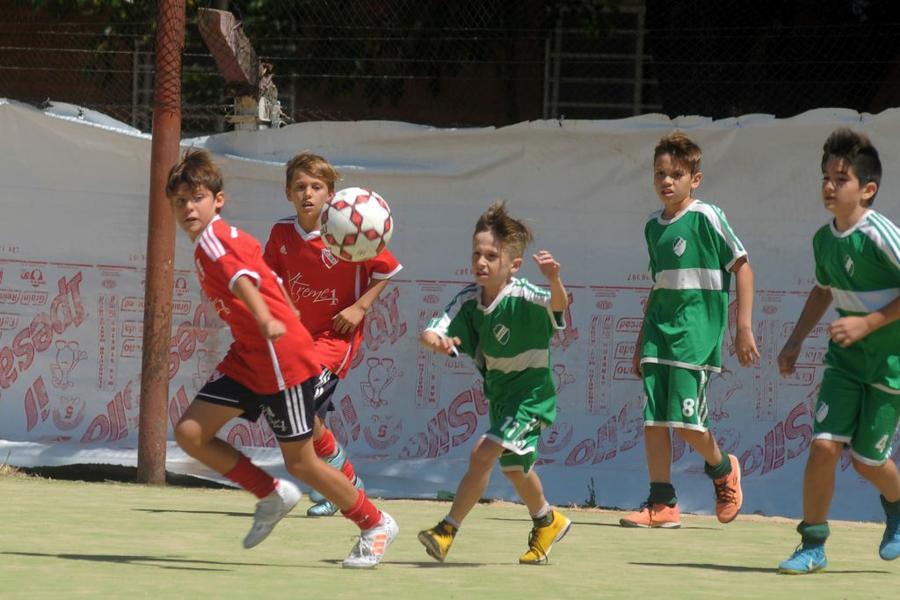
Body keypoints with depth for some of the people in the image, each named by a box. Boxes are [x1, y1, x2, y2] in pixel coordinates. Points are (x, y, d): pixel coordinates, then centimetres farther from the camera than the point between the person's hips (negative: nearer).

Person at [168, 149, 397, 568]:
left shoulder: (213, 237, -14)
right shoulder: (228, 238, 14)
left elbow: (242, 277, -33)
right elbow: (268, 275, 25)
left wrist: (267, 321, -50)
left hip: (284, 359, -9)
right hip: (248, 358, 9)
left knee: (299, 462, -1)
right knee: (190, 432, -1)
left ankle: (376, 526, 18)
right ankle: (272, 496, 13)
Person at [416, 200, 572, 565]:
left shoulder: (521, 297, -25)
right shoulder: (468, 300, -11)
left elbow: (558, 304, -43)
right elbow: (431, 331, -19)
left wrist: (554, 280, -65)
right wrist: (435, 340, -43)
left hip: (531, 394, -8)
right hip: (499, 394, 8)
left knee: (483, 454, -22)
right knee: (513, 468, 24)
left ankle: (447, 531, -17)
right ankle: (547, 522, 49)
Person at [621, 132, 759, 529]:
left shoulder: (706, 217, -7)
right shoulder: (653, 227, 13)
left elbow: (741, 268, -5)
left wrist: (743, 328, -10)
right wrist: (642, 341, 23)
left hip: (696, 329, -6)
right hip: (659, 330, 6)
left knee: (684, 419, -11)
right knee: (653, 418, -2)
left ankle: (722, 470, 17)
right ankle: (662, 504, 3)